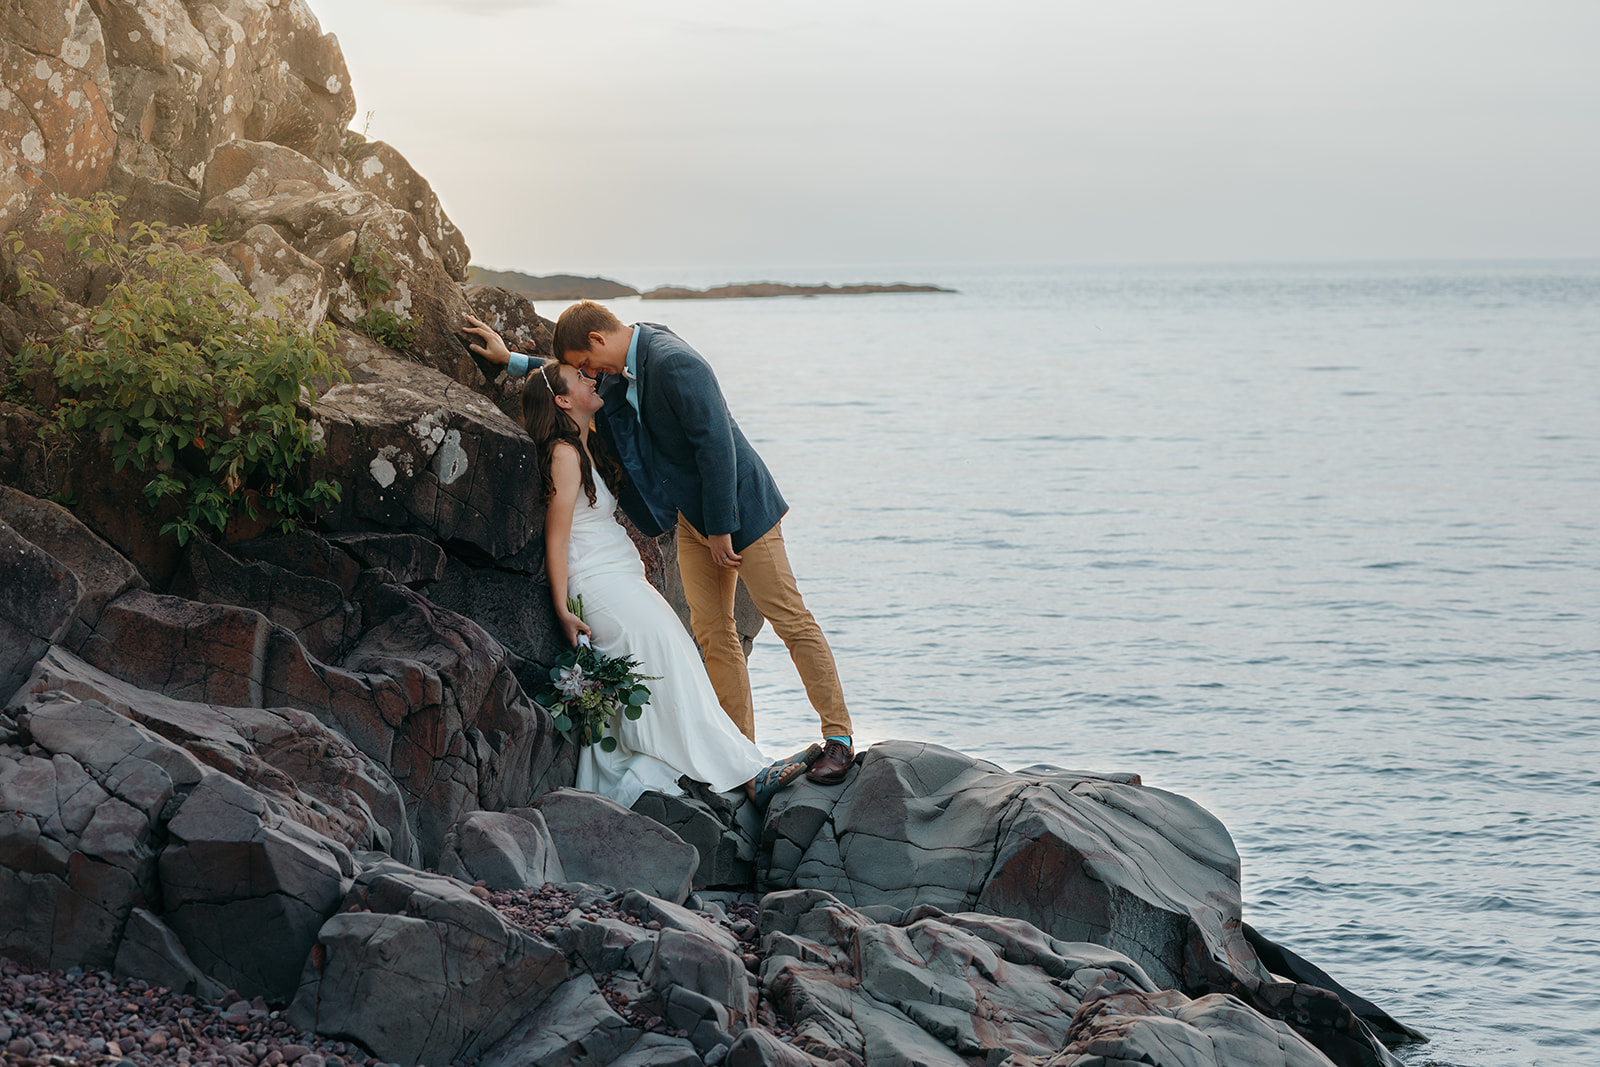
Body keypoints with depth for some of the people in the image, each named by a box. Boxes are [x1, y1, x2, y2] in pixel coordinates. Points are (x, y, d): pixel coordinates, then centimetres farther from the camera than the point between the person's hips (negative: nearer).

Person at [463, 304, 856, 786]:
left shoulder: (675, 364, -26)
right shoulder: (621, 368, 4)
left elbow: (716, 446, -26)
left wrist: (720, 529, -21)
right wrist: (509, 360, 20)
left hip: (738, 507, -9)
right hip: (693, 515, 9)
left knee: (790, 620, -5)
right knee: (711, 632, 6)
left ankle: (839, 738, 0)